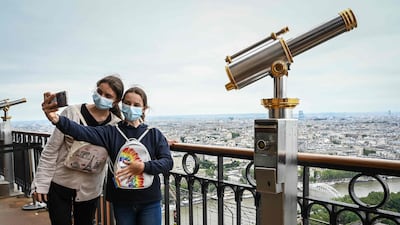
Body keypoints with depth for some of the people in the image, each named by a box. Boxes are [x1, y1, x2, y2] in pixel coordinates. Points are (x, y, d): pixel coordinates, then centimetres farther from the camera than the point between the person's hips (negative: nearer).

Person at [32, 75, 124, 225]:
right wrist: (41, 183, -6)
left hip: (90, 189, 2)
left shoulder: (116, 125, -7)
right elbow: (51, 150, -6)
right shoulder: (72, 112, -11)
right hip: (59, 184, -1)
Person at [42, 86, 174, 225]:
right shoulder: (111, 132, -3)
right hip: (121, 202, 1)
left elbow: (168, 162, -9)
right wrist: (57, 120, -37)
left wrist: (143, 167, -24)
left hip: (149, 202, 0)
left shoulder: (154, 134, -2)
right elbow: (83, 132, -19)